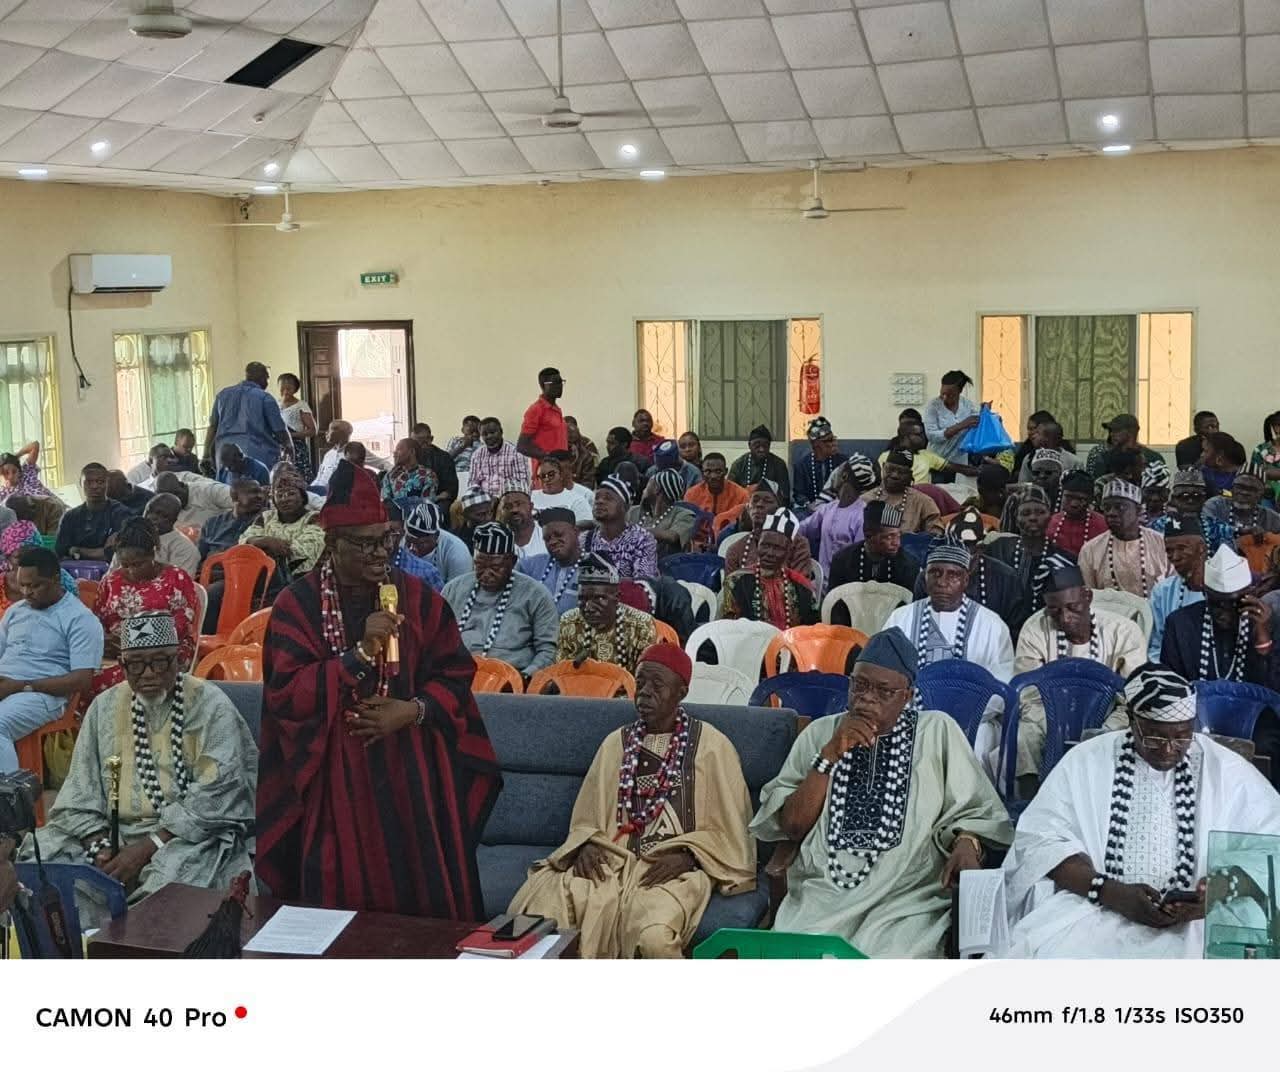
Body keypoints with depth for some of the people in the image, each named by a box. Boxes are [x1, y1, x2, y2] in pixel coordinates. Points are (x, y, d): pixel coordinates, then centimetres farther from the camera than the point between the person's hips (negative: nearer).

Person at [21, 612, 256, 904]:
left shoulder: (211, 706, -4)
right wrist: (100, 845, -10)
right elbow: (81, 791, 8)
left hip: (192, 834, -4)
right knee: (39, 855, -17)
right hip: (114, 829, 5)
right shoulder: (105, 707, 12)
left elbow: (214, 796, -12)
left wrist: (148, 847, -18)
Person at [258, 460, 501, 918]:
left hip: (411, 772, 2)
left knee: (423, 893, 5)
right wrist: (360, 653, -21)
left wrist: (412, 711, -12)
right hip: (334, 776, -2)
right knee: (344, 898, 2)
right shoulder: (297, 604, -4)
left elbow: (455, 672, 5)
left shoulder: (417, 597, 3)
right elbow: (286, 693, -12)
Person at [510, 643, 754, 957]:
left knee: (654, 938, -37)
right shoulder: (616, 743, 16)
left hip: (674, 868, -3)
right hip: (612, 860, 4)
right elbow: (586, 819, 17)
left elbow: (727, 832, 3)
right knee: (532, 908, -25)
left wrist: (687, 856, -13)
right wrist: (587, 844, -5)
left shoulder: (711, 745, 4)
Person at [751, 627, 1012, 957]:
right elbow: (790, 827, 5)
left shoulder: (938, 730, 9)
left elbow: (975, 811, 6)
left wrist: (967, 843, -16)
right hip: (820, 892, 2)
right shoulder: (819, 733, 13)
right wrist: (831, 754, -4)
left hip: (907, 896, -2)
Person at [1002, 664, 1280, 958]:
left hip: (1199, 920, -1)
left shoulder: (1229, 771, 4)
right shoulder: (1085, 761, 2)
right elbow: (1040, 838, -5)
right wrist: (1110, 892, -20)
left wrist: (1220, 891, -22)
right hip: (1094, 909, 1)